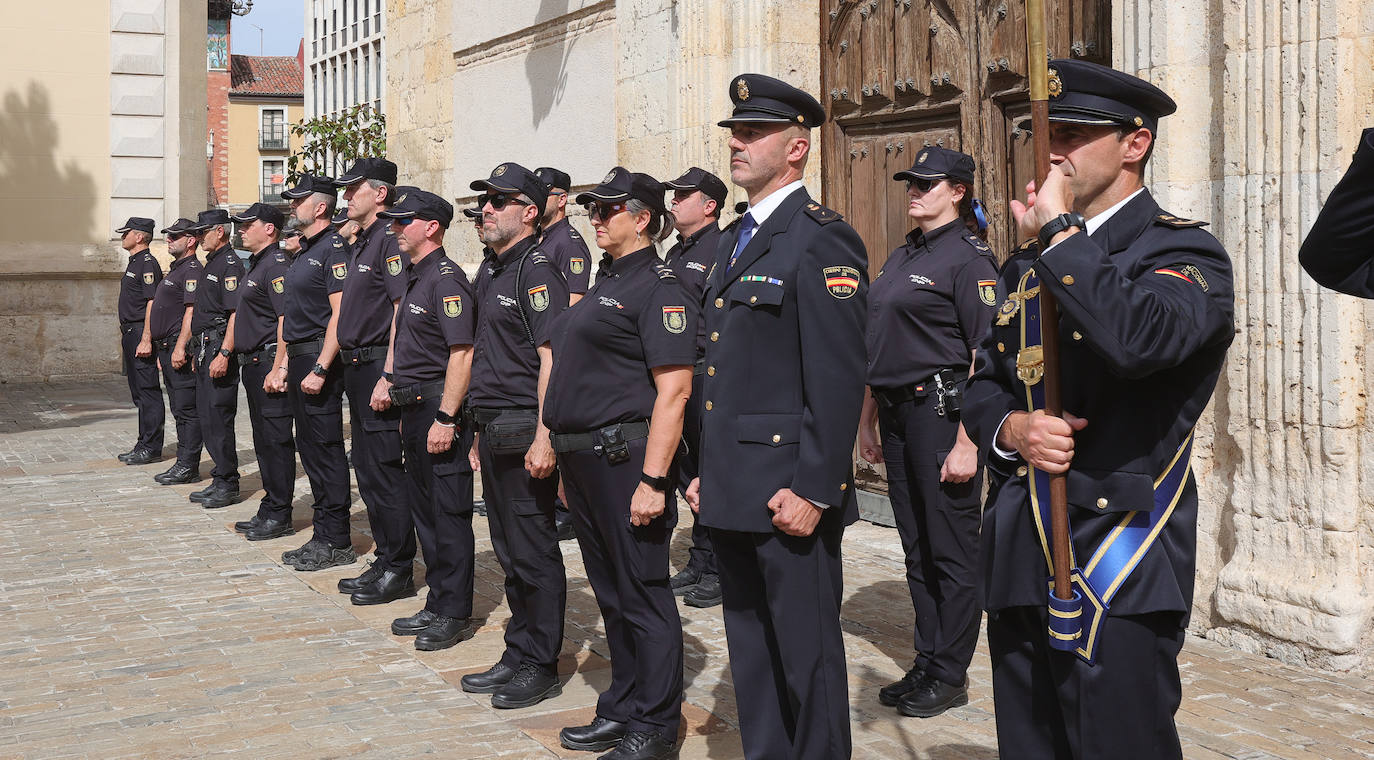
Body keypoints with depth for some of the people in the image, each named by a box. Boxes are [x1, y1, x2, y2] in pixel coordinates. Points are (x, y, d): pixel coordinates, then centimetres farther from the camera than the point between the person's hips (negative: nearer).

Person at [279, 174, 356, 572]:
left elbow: (340, 314, -19)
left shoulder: (333, 249, -12)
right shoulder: (304, 252, 18)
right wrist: (287, 363, 19)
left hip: (319, 359, -10)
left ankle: (337, 542, -1)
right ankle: (323, 536, 19)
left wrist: (320, 368, -23)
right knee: (309, 448, 12)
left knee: (326, 450, -6)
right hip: (300, 359, 10)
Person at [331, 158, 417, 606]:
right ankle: (385, 561, 21)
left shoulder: (390, 240, -13)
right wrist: (346, 368, 19)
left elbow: (402, 312, -20)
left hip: (379, 368, -10)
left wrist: (387, 377, -24)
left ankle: (398, 572, 2)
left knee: (383, 471, -6)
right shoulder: (360, 245, 18)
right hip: (357, 368, 10)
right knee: (367, 471, 13)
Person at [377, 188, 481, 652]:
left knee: (449, 512, -3)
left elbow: (462, 353, -21)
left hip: (439, 409, -10)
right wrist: (399, 394, 20)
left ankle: (455, 614, 4)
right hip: (415, 407, 10)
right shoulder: (415, 278, 16)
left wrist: (445, 417, -24)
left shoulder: (446, 278, -15)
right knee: (423, 509, 14)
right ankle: (437, 605, 23)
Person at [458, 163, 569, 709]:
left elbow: (551, 358, -18)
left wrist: (543, 438, -23)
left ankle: (541, 667, 8)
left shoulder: (537, 271, -12)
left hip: (523, 432, -9)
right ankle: (517, 655, 23)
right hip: (493, 432, 9)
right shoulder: (490, 273, 17)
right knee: (509, 552, 14)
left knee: (533, 552, -1)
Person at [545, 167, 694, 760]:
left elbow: (673, 391, -19)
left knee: (642, 594, -1)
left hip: (624, 458, -9)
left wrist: (652, 481, -24)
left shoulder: (658, 288, -12)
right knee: (610, 592, 16)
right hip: (583, 460, 9)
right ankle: (621, 709, 28)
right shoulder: (605, 283, 17)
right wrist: (568, 461, 19)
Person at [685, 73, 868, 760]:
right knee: (750, 649, 17)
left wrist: (813, 490, -21)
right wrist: (705, 471, 18)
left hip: (788, 493, -9)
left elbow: (839, 377, -18)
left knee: (805, 655, 2)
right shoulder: (736, 241, 17)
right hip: (732, 493, 9)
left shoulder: (820, 238, -12)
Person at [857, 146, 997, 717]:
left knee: (952, 550, 1)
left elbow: (985, 358, -15)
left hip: (943, 411, -8)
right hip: (898, 414, 8)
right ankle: (926, 664, 23)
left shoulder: (968, 258, -10)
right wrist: (868, 421, 16)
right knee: (917, 548, 13)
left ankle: (950, 675, 11)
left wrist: (967, 441, -20)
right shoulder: (901, 258, 15)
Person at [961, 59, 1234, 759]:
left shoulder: (1184, 252, -6)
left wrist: (1058, 231, -19)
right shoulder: (1026, 266, 17)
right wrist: (1010, 428, -5)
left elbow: (1138, 337, -29)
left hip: (1120, 570, -6)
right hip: (1018, 562, 7)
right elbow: (982, 387, 18)